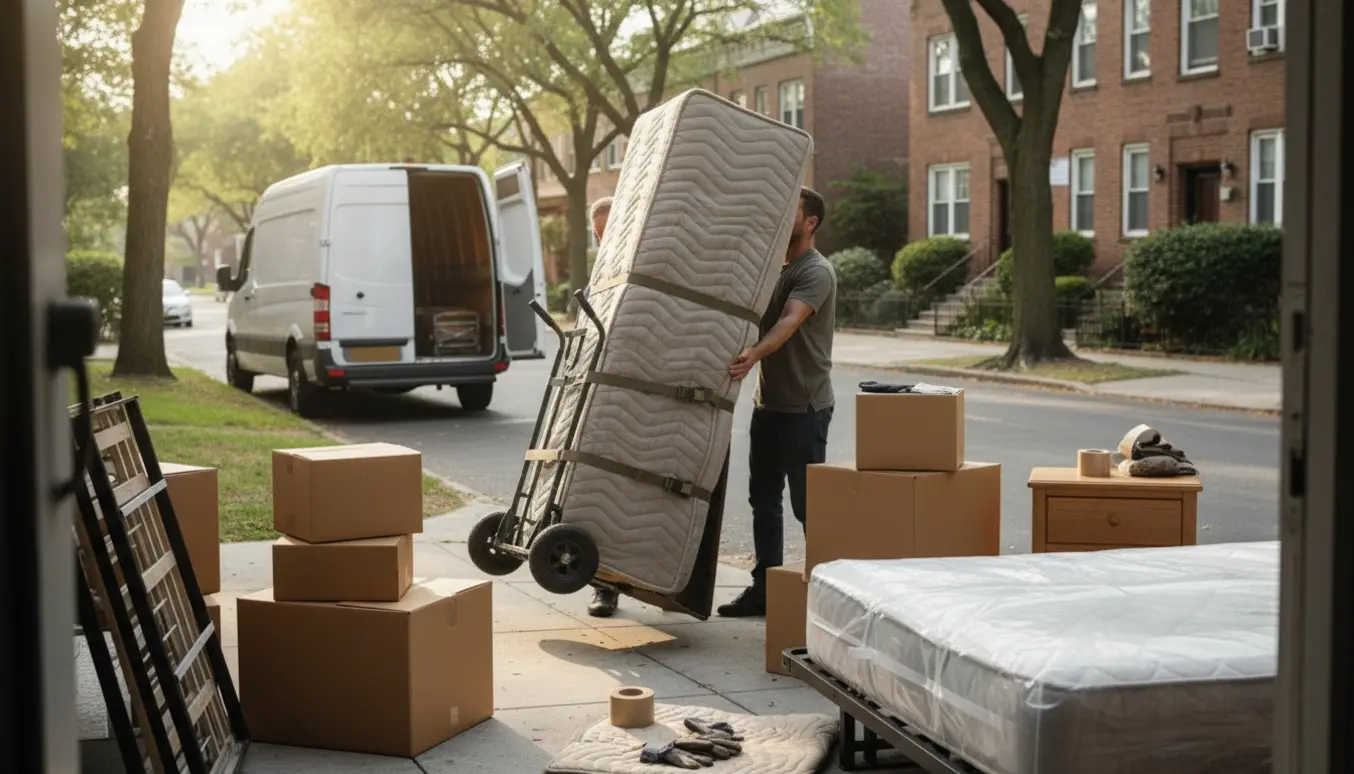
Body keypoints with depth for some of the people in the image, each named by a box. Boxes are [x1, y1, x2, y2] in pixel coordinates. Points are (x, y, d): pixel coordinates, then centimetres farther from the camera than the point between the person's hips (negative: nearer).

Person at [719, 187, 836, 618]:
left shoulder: (816, 272, -13)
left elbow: (789, 322, -30)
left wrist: (755, 353, -46)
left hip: (805, 407, -9)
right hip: (768, 402, 9)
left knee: (807, 503, -5)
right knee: (763, 500, 11)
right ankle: (764, 589, 20)